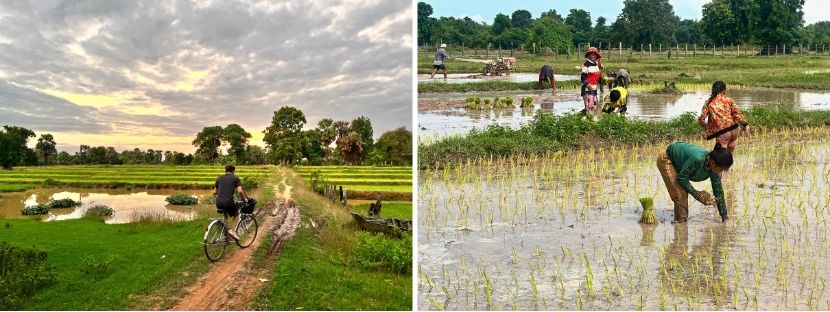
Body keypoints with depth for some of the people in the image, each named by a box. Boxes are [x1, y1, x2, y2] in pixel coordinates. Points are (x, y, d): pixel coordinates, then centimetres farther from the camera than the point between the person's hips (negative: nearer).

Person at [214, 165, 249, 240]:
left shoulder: (219, 178, 17)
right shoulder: (235, 178, 6)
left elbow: (214, 192, 18)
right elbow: (240, 191, -7)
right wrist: (244, 199, 9)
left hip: (218, 203, 4)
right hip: (228, 202, -4)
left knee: (225, 210, 38)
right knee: (237, 214, 24)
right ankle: (232, 230, 4)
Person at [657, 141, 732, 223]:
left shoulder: (714, 168, -18)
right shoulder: (697, 159, -41)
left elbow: (718, 191, -8)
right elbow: (681, 178, -30)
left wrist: (724, 216, -6)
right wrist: (696, 194, -26)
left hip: (677, 163, 7)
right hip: (666, 159, -7)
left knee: (684, 192, 6)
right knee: (680, 194, -15)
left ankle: (683, 222, 19)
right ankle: (680, 221, -5)